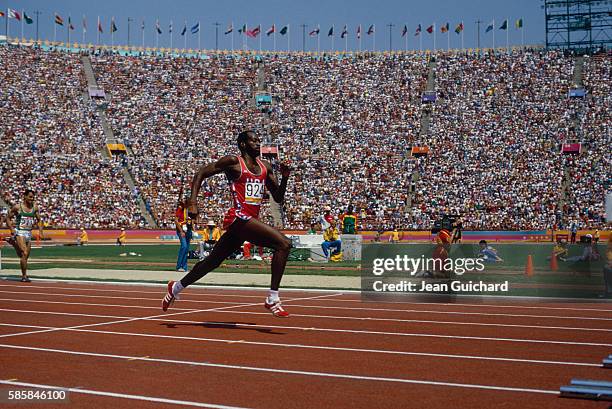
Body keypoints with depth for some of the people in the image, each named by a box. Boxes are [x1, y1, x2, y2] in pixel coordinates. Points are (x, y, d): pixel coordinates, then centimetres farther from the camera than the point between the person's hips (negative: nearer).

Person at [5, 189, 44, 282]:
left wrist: (40, 232, 4)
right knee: (24, 254, -16)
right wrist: (11, 229, -11)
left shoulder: (35, 208, 7)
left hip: (29, 233, 5)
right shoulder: (17, 207, -5)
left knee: (26, 256, 10)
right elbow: (8, 218, 3)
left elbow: (39, 220, 16)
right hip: (19, 232, -5)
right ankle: (24, 276, -11)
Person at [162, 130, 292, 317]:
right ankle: (272, 300, -17)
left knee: (212, 262, 20)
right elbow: (201, 173, 0)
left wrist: (285, 177, 0)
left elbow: (278, 198, 16)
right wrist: (193, 201, -11)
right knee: (283, 243, -21)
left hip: (251, 219, 8)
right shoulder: (233, 161, -3)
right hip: (239, 217, -8)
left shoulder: (265, 166, 15)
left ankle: (176, 287, 40)